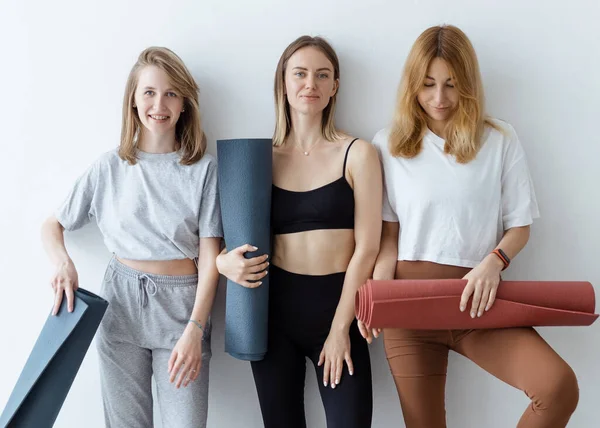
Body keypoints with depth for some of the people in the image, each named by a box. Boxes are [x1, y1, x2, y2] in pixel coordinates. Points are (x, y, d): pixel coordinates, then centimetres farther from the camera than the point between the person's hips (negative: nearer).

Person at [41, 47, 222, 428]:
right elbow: (53, 225, 12)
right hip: (121, 301, 2)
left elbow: (209, 258, -5)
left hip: (182, 306, -1)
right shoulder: (109, 167, 2)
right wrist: (63, 261, -10)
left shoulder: (203, 169, -3)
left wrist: (194, 330, -14)